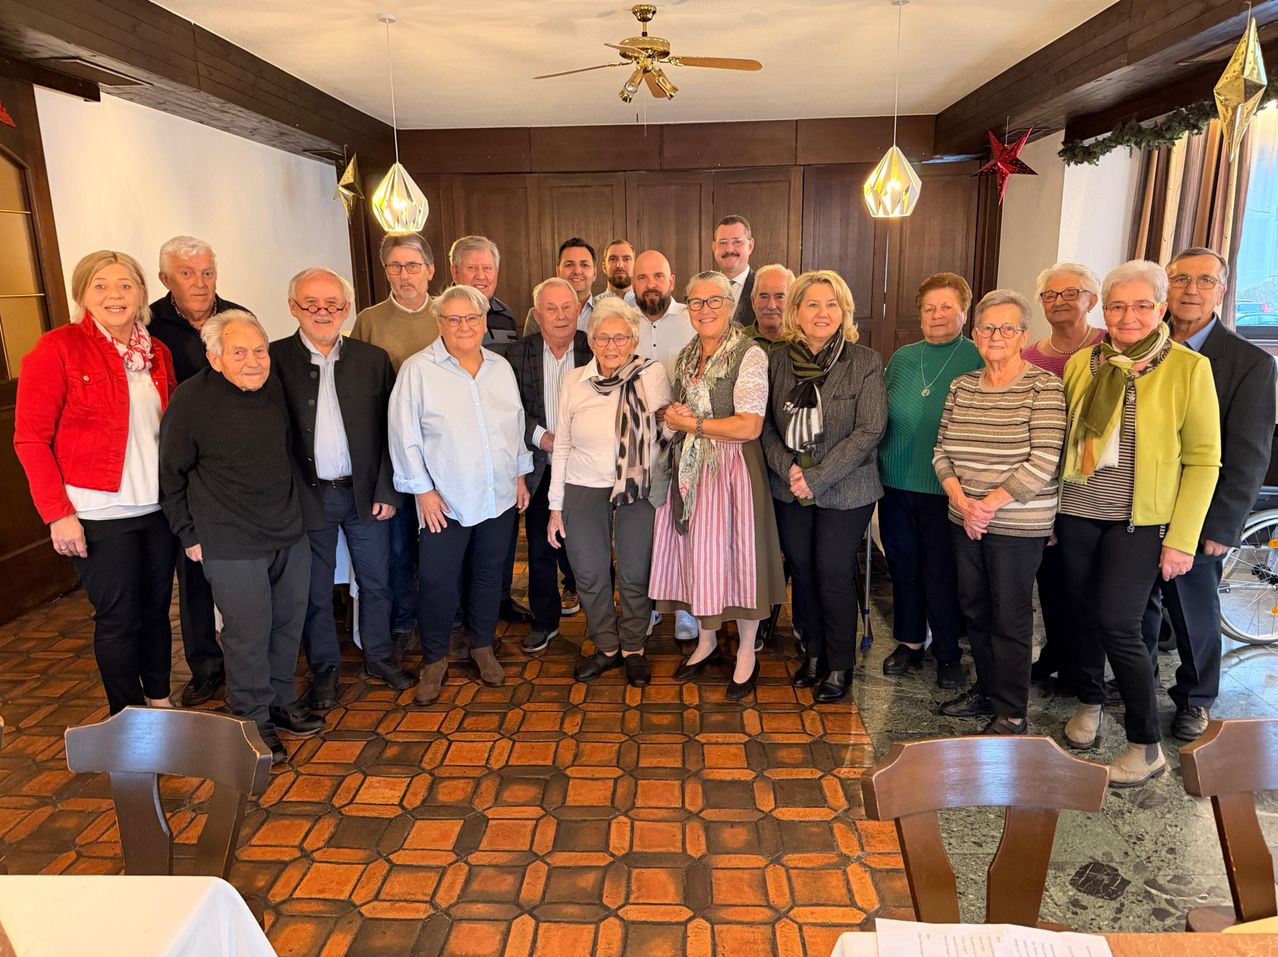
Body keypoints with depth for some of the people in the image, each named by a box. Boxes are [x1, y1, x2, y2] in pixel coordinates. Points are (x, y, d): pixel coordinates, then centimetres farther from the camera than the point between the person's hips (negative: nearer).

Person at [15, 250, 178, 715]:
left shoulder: (157, 352, 8)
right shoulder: (57, 348, -7)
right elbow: (30, 437, -8)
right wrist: (57, 514, -13)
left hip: (158, 508, 5)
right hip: (98, 514, -5)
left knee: (156, 609, 14)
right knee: (118, 619, 5)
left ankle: (160, 702, 32)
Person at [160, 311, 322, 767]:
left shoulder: (278, 388, 1)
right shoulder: (191, 399, -13)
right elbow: (172, 475, -4)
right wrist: (189, 535, -2)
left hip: (290, 533, 5)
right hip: (231, 544, -5)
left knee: (290, 622, 15)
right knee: (248, 632, 2)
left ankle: (281, 699, 35)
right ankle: (252, 720, 22)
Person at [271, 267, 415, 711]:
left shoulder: (373, 359, 1)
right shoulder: (275, 359, -4)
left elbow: (389, 432, 2)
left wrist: (387, 491, -2)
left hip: (365, 492, 2)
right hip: (306, 495, -1)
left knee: (376, 580, 13)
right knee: (315, 589, 11)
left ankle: (379, 656, 33)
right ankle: (323, 670, 29)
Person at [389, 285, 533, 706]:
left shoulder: (501, 368, 7)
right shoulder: (418, 369, -8)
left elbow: (516, 426, 15)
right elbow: (405, 435, -9)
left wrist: (520, 475, 13)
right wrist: (423, 490, -11)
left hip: (499, 497, 4)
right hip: (444, 501, -4)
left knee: (489, 575, 15)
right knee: (437, 582, 1)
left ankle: (482, 646, 35)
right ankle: (434, 659, 22)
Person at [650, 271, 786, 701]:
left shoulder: (750, 355, -10)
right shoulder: (687, 356, 12)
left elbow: (749, 426, -19)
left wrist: (691, 423, -12)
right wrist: (672, 416, -2)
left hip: (732, 468, -6)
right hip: (690, 468, 6)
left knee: (734, 554, 2)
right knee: (694, 553, 10)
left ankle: (747, 652, 22)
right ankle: (706, 641, 32)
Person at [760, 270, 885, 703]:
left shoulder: (865, 363, -7)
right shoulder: (778, 361, 3)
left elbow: (869, 431, -12)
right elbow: (766, 425, 4)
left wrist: (816, 478, -16)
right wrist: (788, 469, -12)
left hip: (845, 492, -3)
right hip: (789, 490, 4)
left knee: (834, 574, 1)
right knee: (802, 571, 12)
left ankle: (840, 666, 21)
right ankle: (813, 652, 32)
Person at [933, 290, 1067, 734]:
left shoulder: (1044, 387, -9)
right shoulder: (962, 387, 8)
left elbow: (1042, 463, -16)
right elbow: (942, 451, 7)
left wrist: (988, 504, -16)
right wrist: (962, 501, -8)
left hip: (1018, 524, -5)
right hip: (965, 521, 6)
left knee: (1010, 617, 3)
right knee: (973, 608, 15)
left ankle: (1012, 712, 18)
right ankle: (985, 690, 33)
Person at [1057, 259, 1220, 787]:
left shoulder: (1189, 368, -6)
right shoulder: (1081, 363, 4)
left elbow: (1203, 460, -6)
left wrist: (1182, 538, -10)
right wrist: (1049, 508, 8)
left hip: (1140, 522, -4)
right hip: (1077, 513, 4)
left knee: (1117, 624, -7)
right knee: (1085, 613, 12)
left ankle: (1147, 747, 9)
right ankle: (1089, 701, 36)